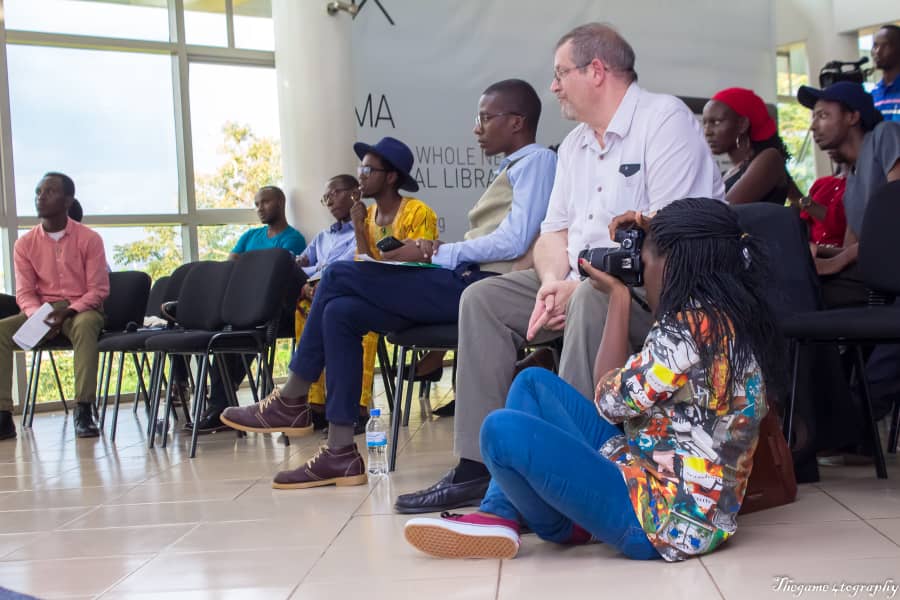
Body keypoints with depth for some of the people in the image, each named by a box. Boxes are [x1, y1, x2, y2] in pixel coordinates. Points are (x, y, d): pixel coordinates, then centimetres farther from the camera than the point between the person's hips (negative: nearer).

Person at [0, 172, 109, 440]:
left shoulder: (89, 239, -3)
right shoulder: (25, 243, 4)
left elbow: (98, 289, -5)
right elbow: (24, 293, 2)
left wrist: (68, 312, -23)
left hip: (81, 309, -3)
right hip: (41, 310, 3)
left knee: (85, 325, -40)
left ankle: (83, 410, -40)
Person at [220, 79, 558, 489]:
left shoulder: (536, 161, -4)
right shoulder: (513, 167, 26)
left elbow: (513, 241, -17)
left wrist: (438, 253, -10)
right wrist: (435, 251, 4)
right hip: (468, 282, 10)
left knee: (340, 276, -10)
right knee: (340, 312, -1)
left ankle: (291, 402, 3)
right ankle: (341, 454, -4)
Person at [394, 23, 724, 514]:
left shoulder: (664, 119, -10)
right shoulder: (574, 146, 16)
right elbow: (554, 231, 13)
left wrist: (576, 286, -22)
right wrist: (552, 281, -11)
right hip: (579, 283, 9)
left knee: (592, 297, -37)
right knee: (483, 299, -2)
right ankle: (479, 466, -7)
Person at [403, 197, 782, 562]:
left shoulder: (690, 328, -21)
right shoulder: (728, 317, 8)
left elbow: (610, 399, -11)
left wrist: (618, 295, -4)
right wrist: (657, 238, 23)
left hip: (663, 521, -10)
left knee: (504, 430, -24)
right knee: (534, 383, 12)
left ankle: (562, 528, 6)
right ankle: (498, 515, 2)